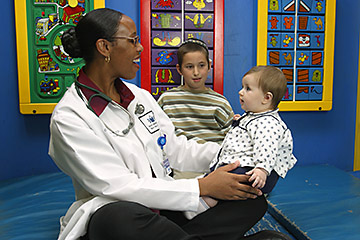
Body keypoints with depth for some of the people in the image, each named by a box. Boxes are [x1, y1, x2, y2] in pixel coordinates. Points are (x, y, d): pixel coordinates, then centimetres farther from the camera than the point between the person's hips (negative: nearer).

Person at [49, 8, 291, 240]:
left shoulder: (141, 96, 11)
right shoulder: (69, 116, -12)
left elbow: (175, 149, 12)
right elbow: (117, 186, -19)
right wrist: (202, 187, -21)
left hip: (164, 206, 7)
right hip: (111, 216, -6)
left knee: (252, 199, -8)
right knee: (118, 217, -42)